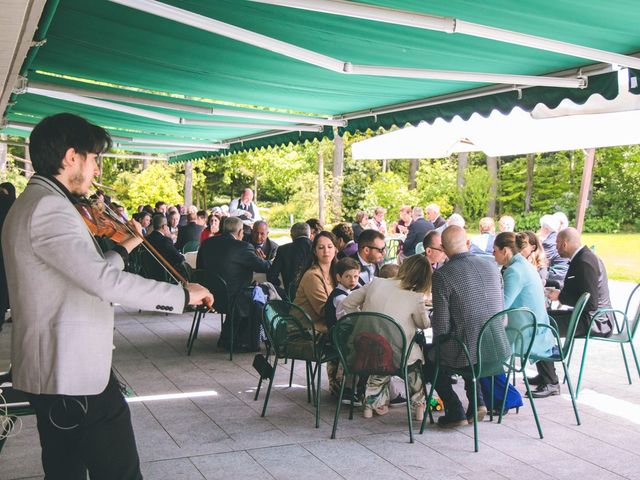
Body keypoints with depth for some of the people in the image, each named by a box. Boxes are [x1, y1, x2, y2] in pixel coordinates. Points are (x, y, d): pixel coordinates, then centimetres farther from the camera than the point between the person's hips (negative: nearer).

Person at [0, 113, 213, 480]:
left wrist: (124, 248, 21)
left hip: (54, 369, 11)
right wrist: (182, 295, -21)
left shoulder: (34, 203, 15)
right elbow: (105, 281, -29)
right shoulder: (48, 208, -19)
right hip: (75, 374, -11)